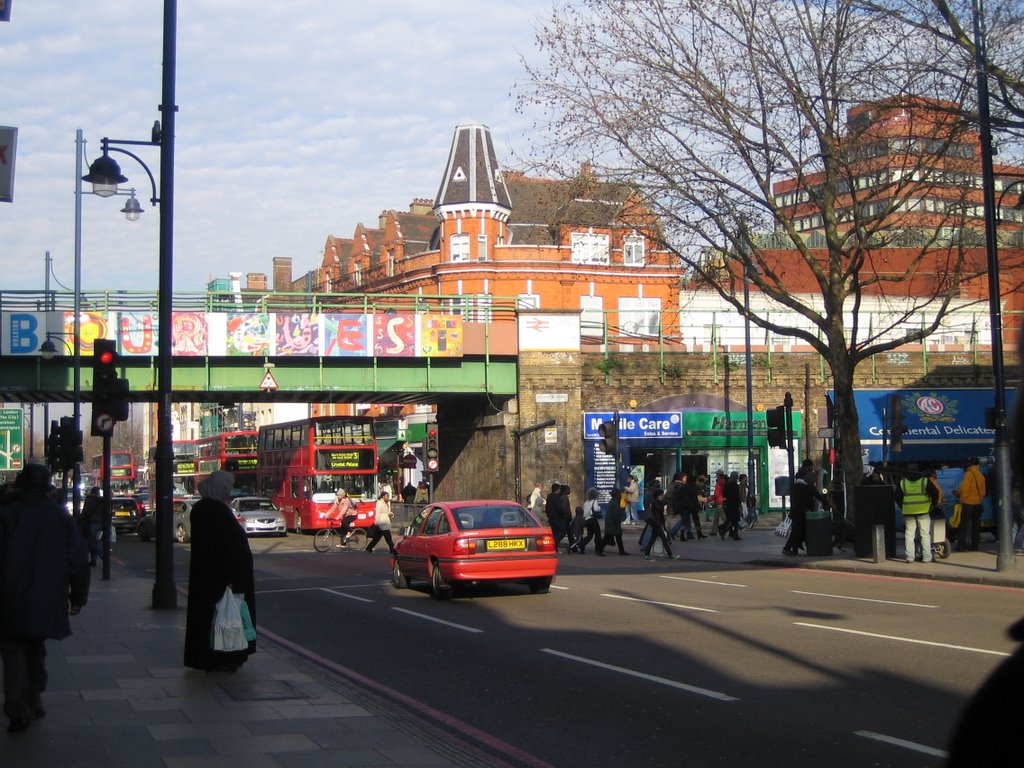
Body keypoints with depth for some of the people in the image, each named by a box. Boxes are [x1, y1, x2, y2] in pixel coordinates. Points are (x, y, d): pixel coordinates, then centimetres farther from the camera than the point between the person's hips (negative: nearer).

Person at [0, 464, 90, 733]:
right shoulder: (60, 517, 1)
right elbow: (79, 559, 2)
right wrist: (78, 596, 10)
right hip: (46, 600, 3)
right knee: (35, 650, 20)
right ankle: (33, 703, 21)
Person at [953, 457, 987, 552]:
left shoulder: (969, 474, -13)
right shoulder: (981, 475, 6)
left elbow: (964, 489, -14)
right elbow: (983, 491, 10)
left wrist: (962, 498, -1)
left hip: (968, 502, -6)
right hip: (978, 503, 6)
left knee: (964, 524, -3)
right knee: (975, 524, 11)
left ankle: (961, 545, -7)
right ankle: (974, 544, 13)